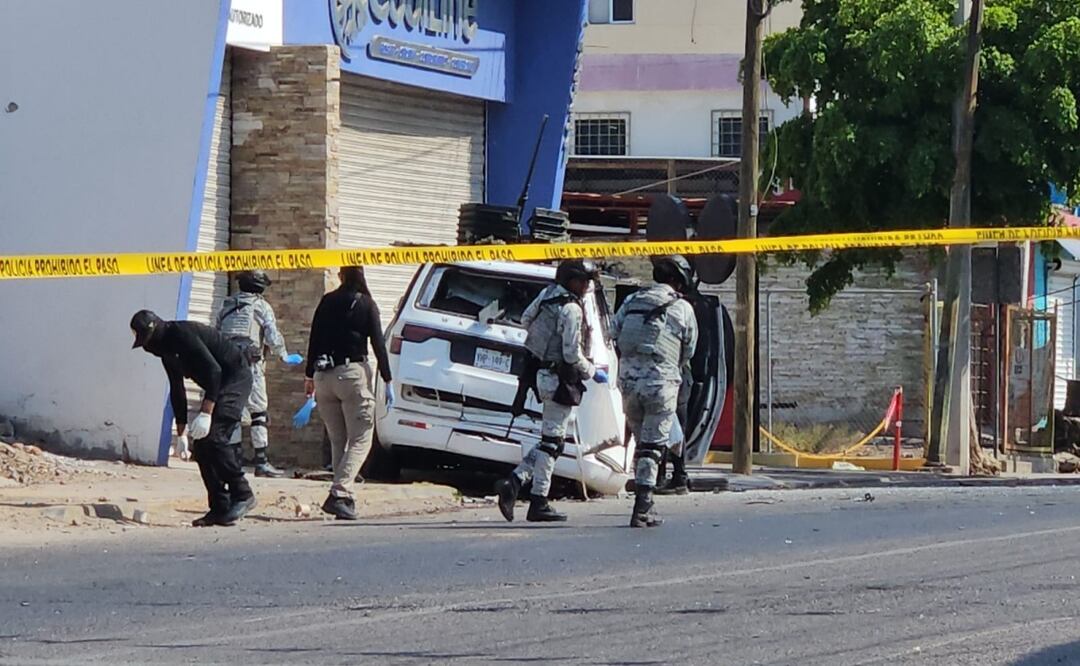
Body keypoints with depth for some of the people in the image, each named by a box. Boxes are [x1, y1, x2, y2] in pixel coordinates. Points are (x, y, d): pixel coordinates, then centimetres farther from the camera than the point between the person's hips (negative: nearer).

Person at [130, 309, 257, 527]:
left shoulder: (181, 334, -20)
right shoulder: (166, 348, 11)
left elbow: (213, 369, -27)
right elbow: (176, 390, 20)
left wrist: (206, 414, -31)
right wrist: (181, 431, 18)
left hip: (236, 377, -10)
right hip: (217, 386, 10)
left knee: (213, 436, -21)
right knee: (200, 445, 2)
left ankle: (242, 494, -15)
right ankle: (220, 508, 2)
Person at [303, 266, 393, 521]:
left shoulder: (327, 302, 8)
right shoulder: (366, 304, -1)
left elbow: (314, 340, 10)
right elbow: (378, 344, -5)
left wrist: (310, 376, 19)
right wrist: (387, 381, -3)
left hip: (324, 375, 4)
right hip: (354, 373, -4)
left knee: (338, 441, 13)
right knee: (360, 440, -3)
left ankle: (344, 498, 8)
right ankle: (339, 493, -22)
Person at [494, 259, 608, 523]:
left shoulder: (547, 295, 6)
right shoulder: (571, 309, -19)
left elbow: (526, 319, 21)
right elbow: (572, 355, -20)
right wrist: (593, 373, -5)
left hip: (541, 372, 9)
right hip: (560, 379, -9)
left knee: (551, 440, 16)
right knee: (552, 441, -3)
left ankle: (513, 482, 3)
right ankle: (539, 504, 0)